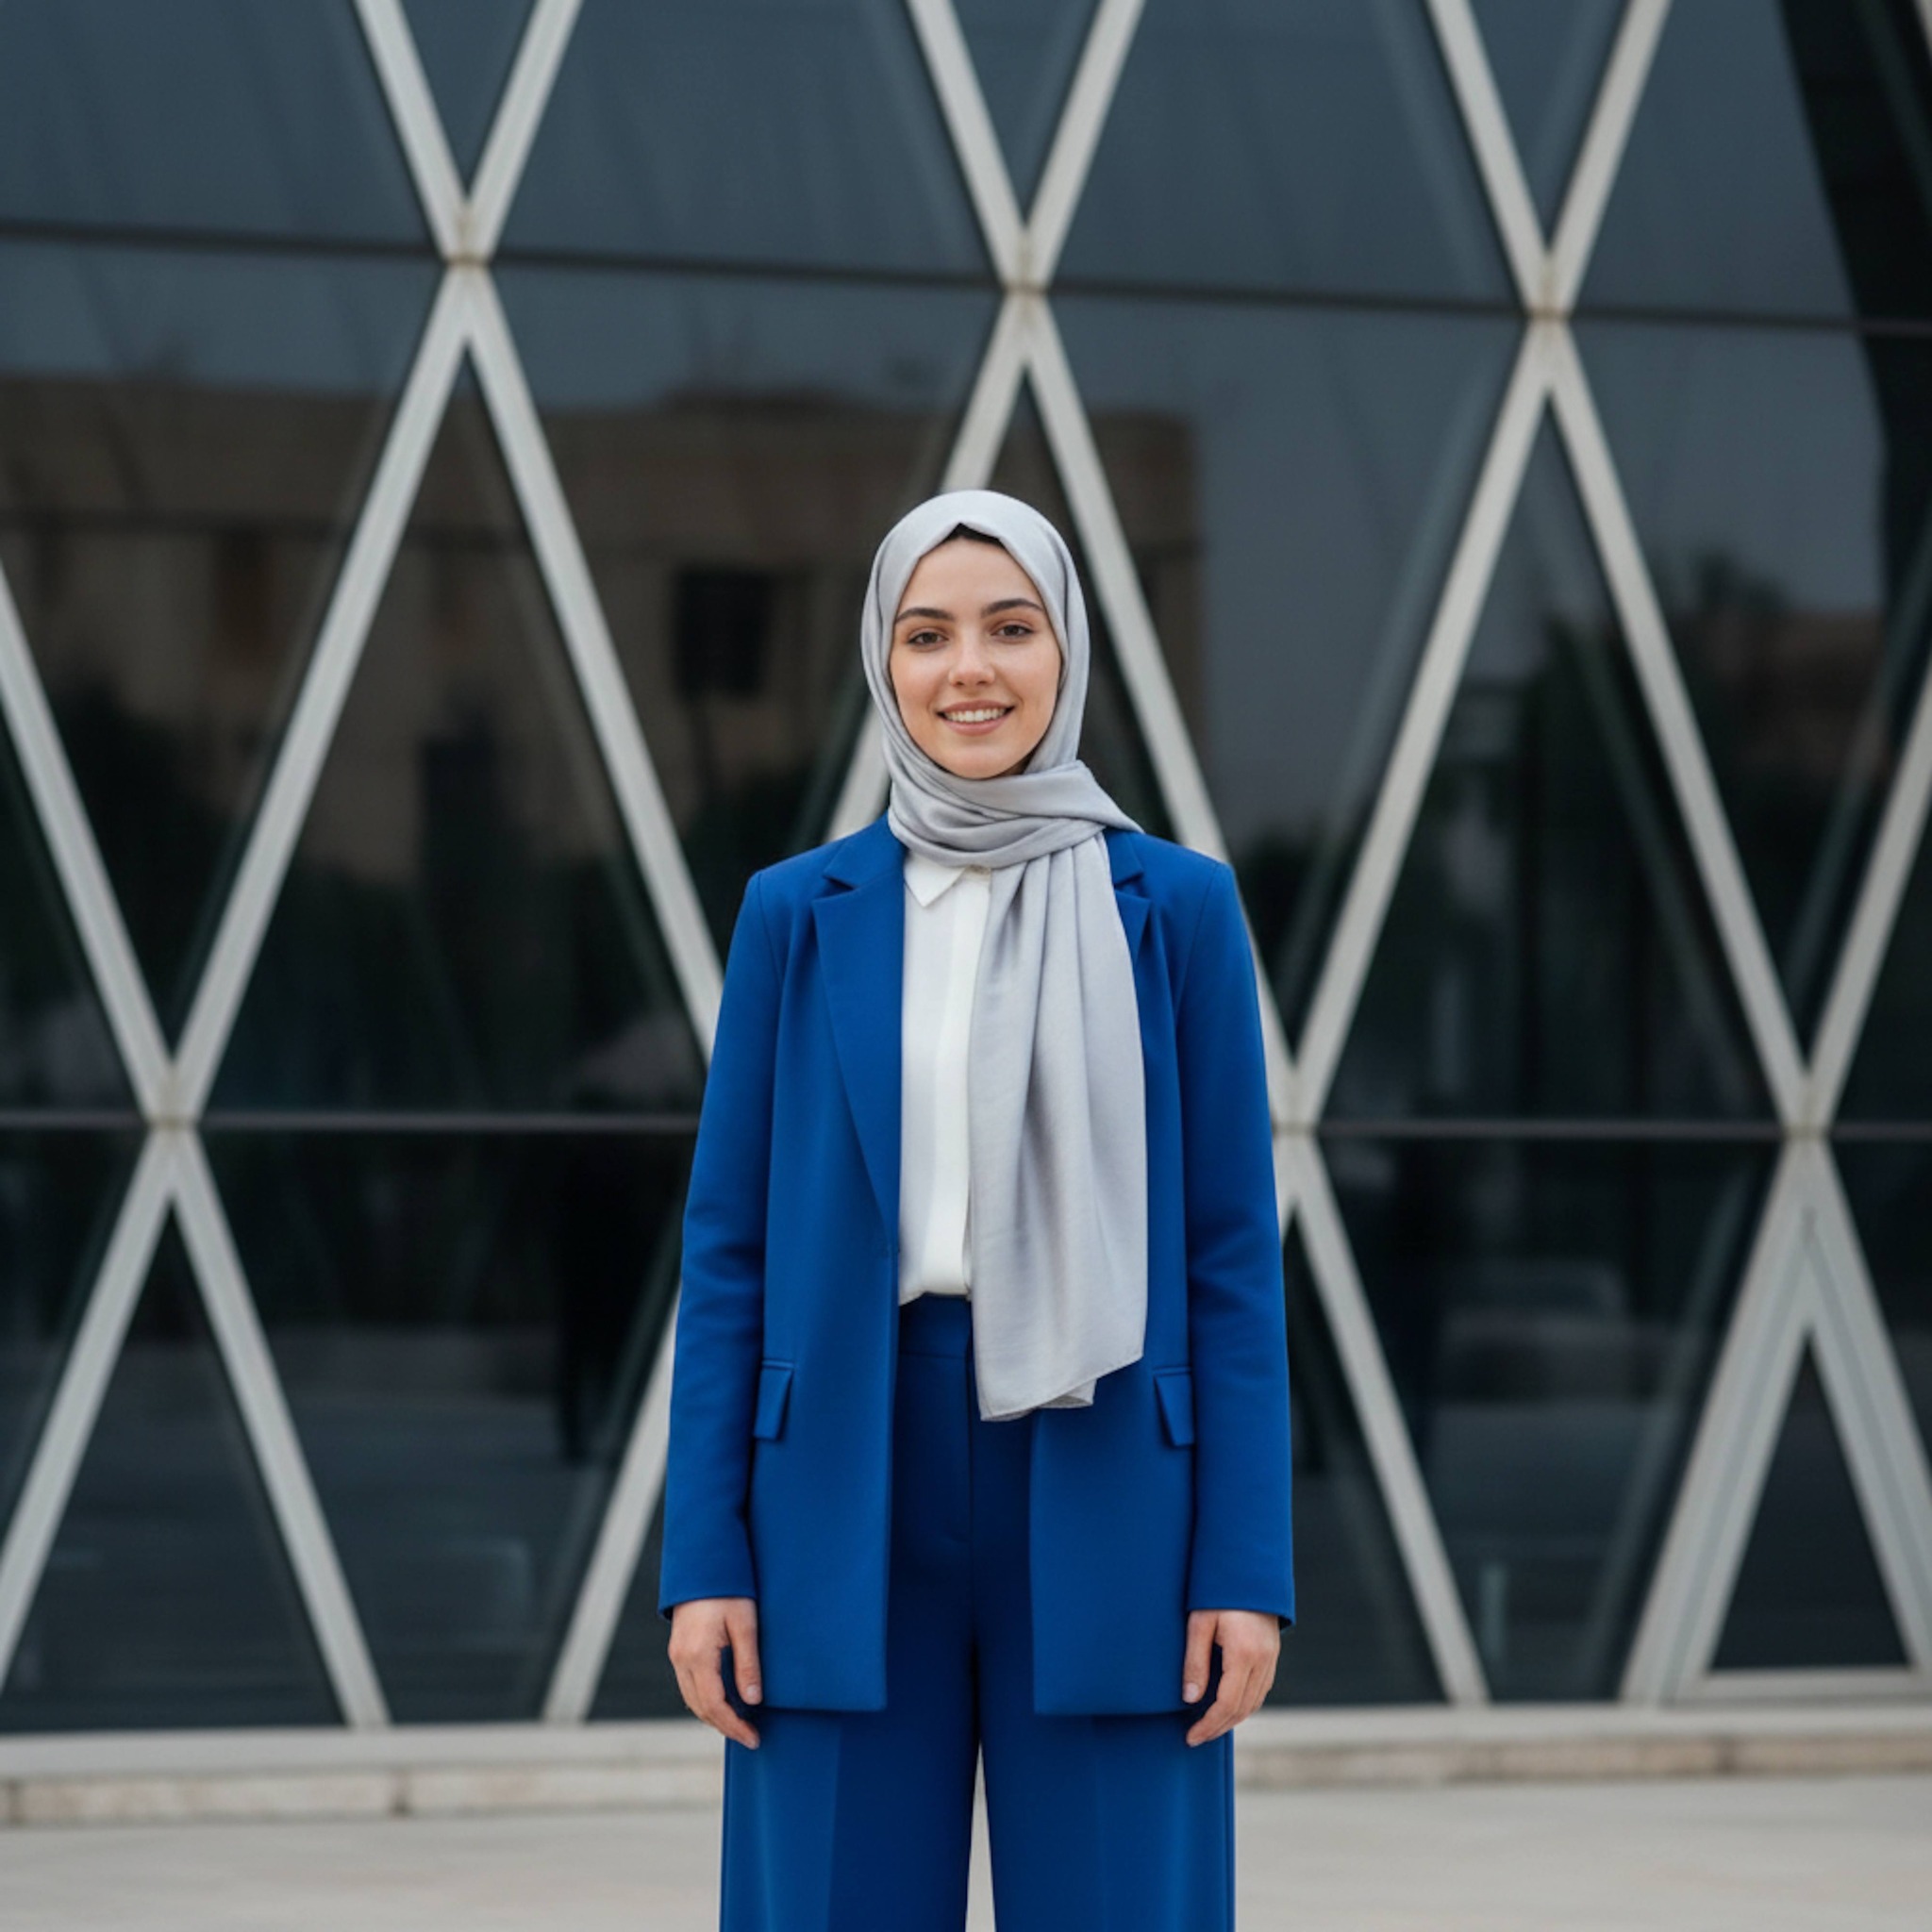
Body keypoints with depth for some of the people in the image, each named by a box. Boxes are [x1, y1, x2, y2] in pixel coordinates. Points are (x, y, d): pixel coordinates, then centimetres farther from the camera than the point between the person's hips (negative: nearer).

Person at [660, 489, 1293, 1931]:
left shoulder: (1176, 908, 4)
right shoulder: (799, 914, 7)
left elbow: (1233, 1256, 2)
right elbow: (729, 1249, 6)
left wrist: (1247, 1567, -4)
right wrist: (704, 1559, -1)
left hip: (1102, 1488, -1)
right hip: (851, 1488, 1)